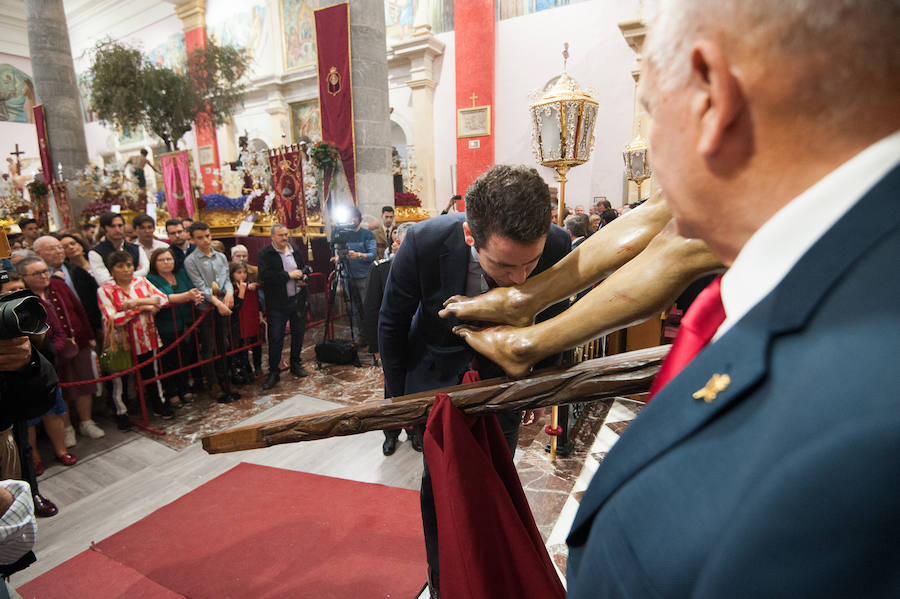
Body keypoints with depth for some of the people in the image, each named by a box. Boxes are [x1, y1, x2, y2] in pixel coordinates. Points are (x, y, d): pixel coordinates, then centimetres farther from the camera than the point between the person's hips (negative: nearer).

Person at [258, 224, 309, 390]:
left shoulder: (295, 252, 12)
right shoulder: (265, 254, -5)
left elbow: (304, 270, 26)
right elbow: (264, 275, -19)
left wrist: (303, 279, 3)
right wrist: (288, 275, -20)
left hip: (298, 300, 5)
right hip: (278, 303, -5)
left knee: (298, 333, 14)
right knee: (276, 338, 0)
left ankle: (296, 364, 32)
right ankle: (273, 372, 12)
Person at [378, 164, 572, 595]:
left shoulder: (556, 246, -25)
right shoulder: (425, 243, -30)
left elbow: (550, 317, -2)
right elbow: (391, 325, -11)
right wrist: (397, 397, -1)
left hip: (503, 374, 1)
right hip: (437, 374, -1)